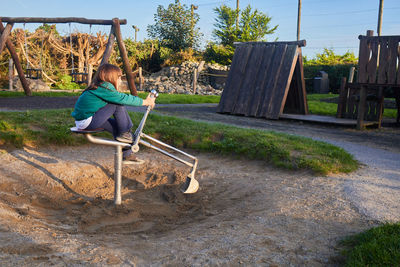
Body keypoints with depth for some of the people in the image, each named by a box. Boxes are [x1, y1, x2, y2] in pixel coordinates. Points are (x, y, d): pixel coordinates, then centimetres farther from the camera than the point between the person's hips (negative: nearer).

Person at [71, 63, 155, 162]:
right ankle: (125, 134, -4)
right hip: (86, 122, -10)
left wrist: (146, 100, 9)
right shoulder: (104, 88, -17)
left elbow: (123, 97, 12)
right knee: (119, 104, -15)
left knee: (118, 126, 14)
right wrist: (145, 102, -10)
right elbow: (123, 98, -18)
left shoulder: (98, 87, 12)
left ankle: (127, 154, 22)